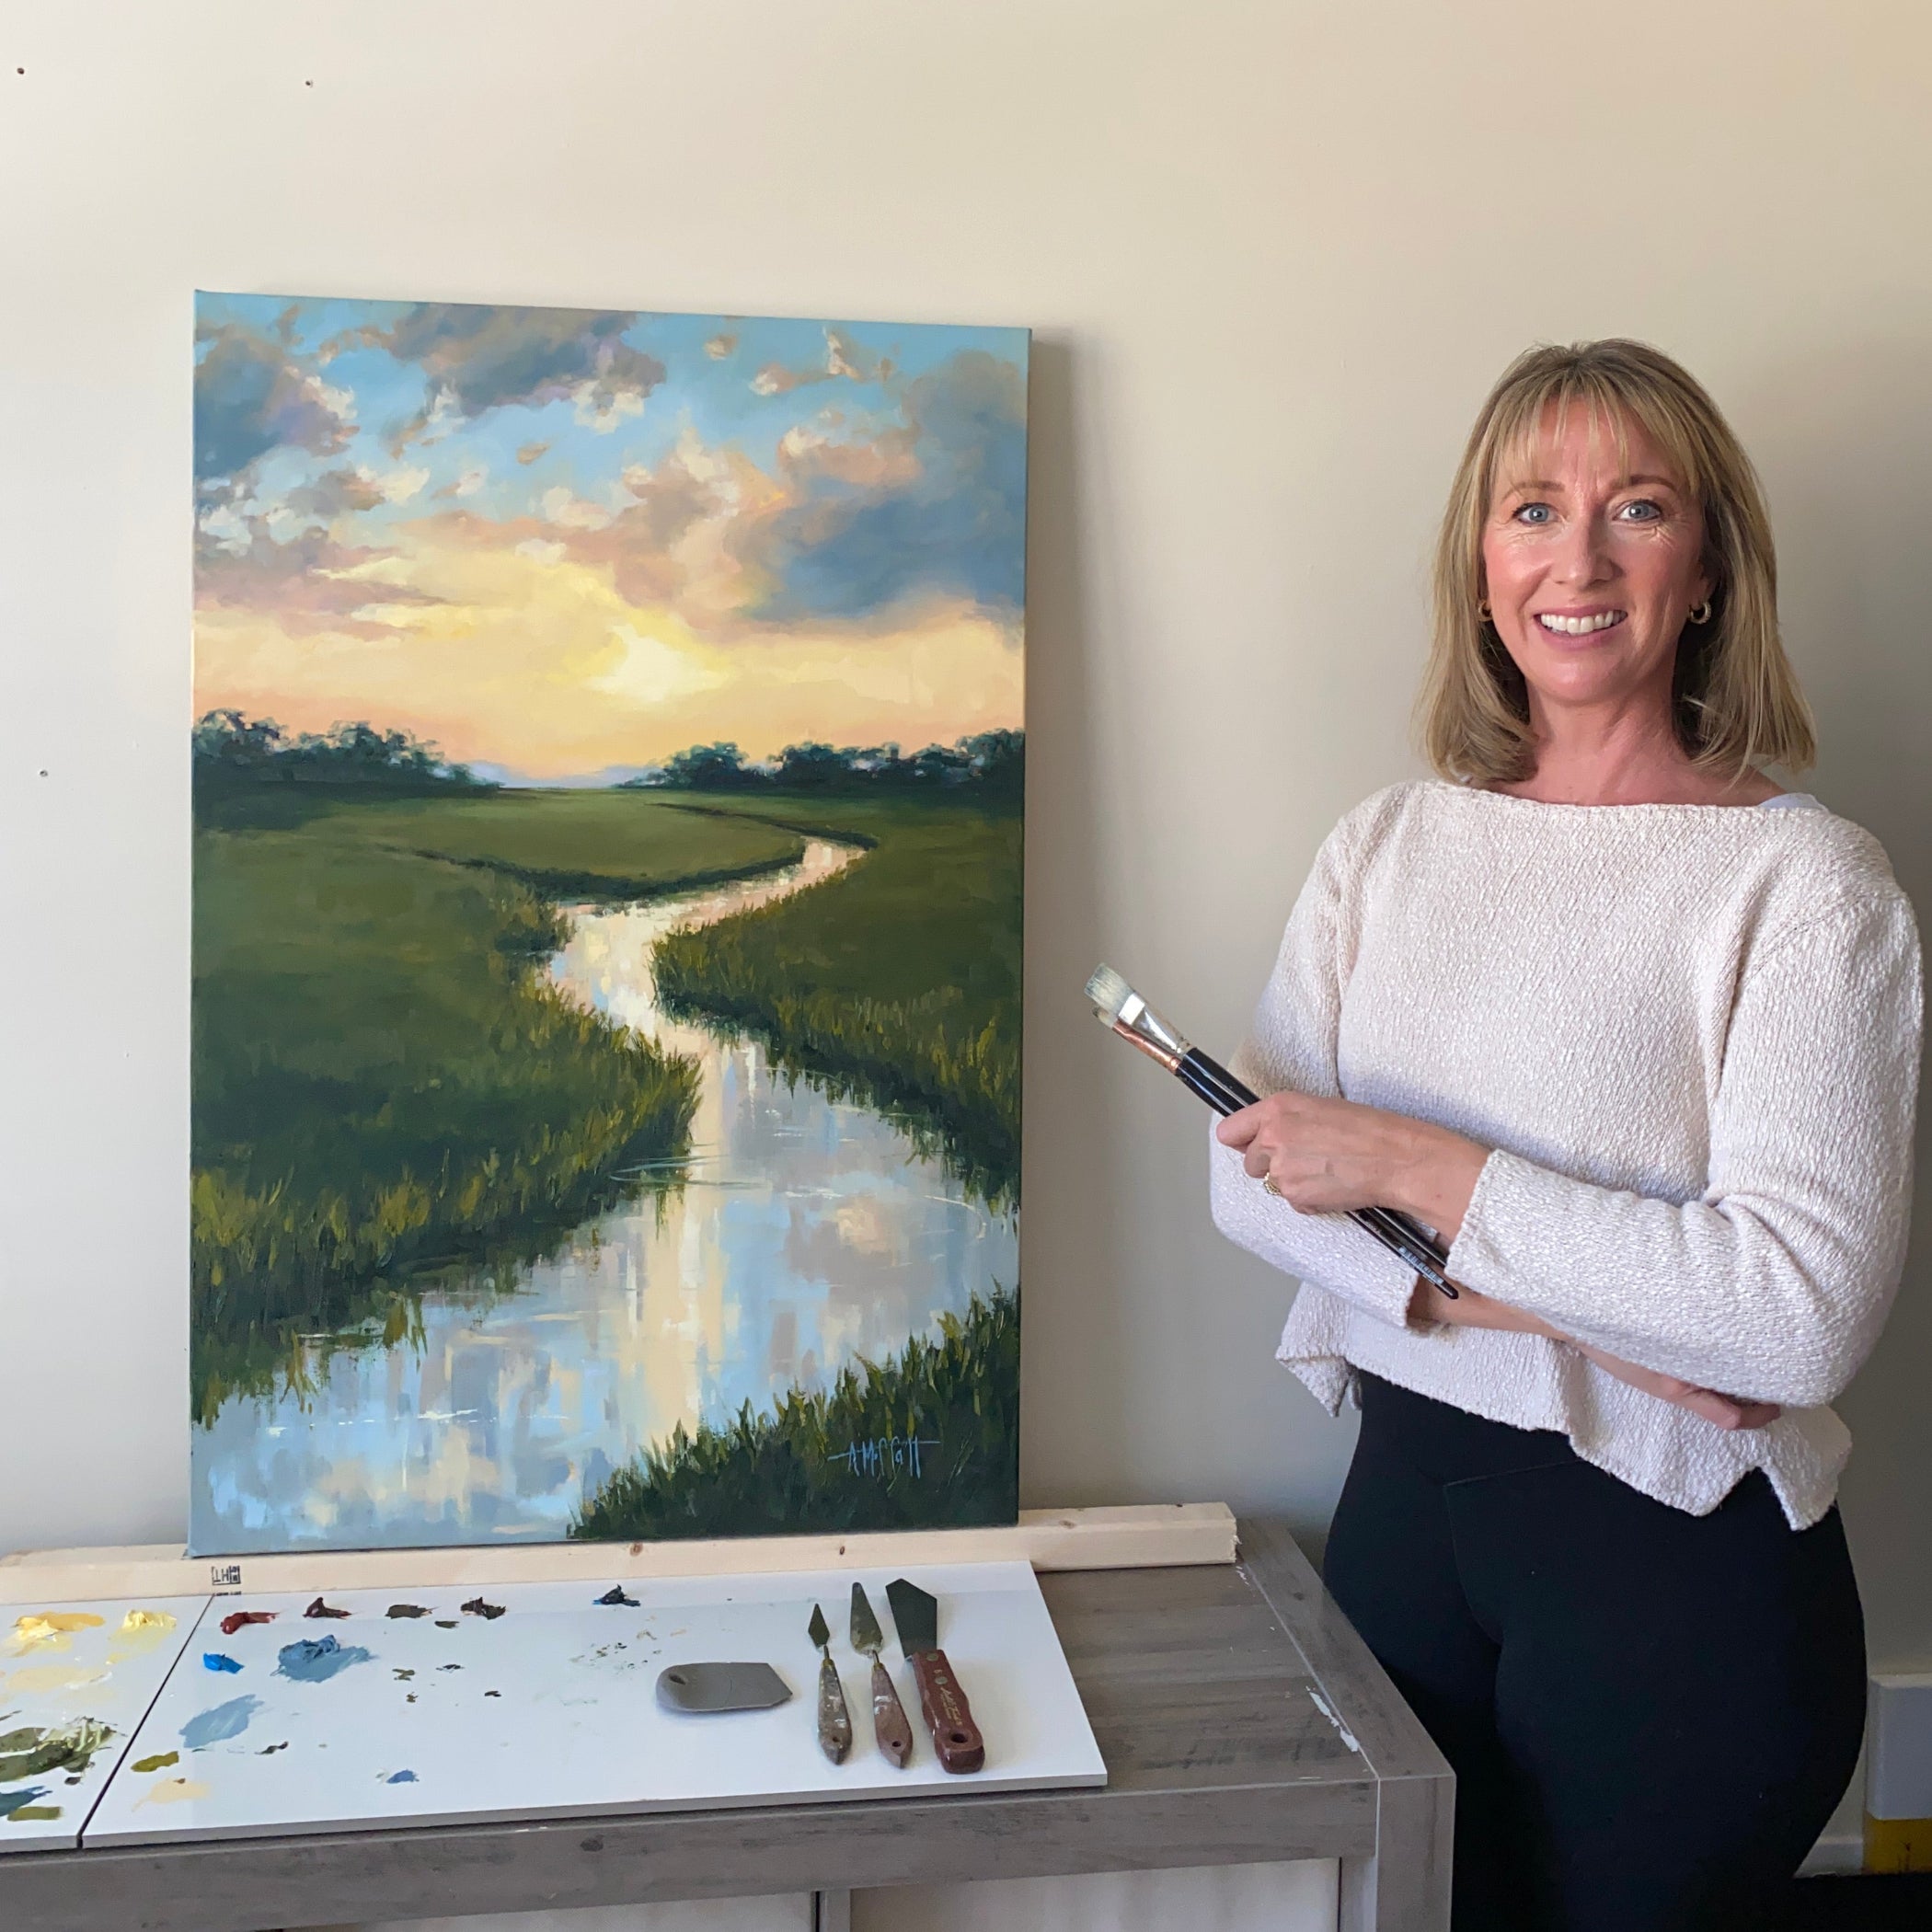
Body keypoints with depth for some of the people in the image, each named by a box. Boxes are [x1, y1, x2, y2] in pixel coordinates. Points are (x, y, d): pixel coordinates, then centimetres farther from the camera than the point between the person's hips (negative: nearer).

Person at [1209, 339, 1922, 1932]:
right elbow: (1250, 1175, -5)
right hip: (1406, 1501, 5)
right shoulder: (1387, 847, 2)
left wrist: (1421, 1170, -21)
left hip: (1678, 1563, -4)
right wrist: (1562, 1315, -18)